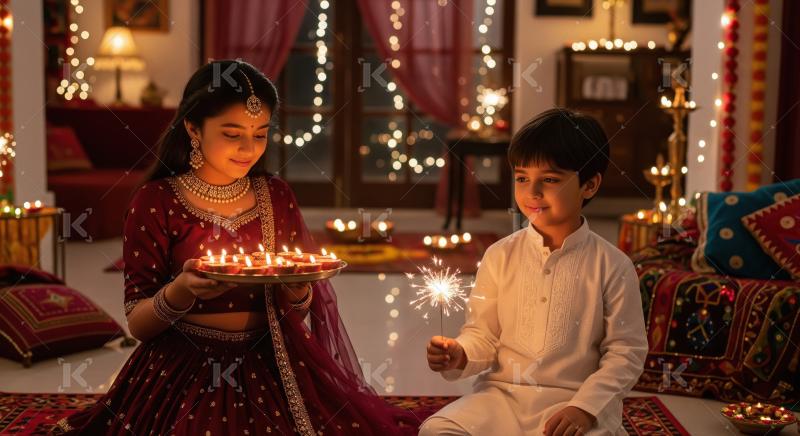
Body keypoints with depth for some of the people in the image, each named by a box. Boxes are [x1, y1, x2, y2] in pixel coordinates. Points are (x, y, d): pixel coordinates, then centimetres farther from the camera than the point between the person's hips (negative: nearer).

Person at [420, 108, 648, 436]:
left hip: (576, 400, -2)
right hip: (502, 394, 2)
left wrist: (585, 406, -14)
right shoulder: (500, 256, 2)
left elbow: (626, 352, -2)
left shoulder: (612, 266, -4)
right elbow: (483, 335, 7)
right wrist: (460, 355, -15)